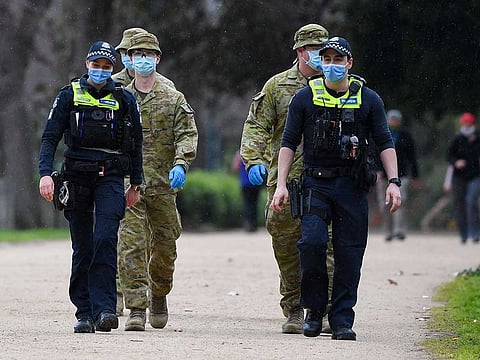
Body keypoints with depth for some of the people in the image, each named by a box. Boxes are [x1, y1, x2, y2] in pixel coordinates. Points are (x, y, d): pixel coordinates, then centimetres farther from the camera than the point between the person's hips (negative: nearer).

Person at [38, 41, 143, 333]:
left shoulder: (125, 99, 8)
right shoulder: (70, 95, 6)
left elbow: (136, 144, 13)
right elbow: (50, 137, 2)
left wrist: (136, 184, 10)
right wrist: (46, 173, -11)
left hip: (111, 176, -1)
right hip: (78, 176, 1)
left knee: (105, 240, -16)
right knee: (82, 248, 2)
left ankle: (104, 309, -20)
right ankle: (85, 313, 6)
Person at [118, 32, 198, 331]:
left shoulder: (173, 99, 7)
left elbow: (187, 135, -1)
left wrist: (180, 164, -18)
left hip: (163, 184, 1)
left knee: (165, 245, 9)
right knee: (131, 245, -12)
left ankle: (159, 295, 35)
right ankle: (137, 309, -12)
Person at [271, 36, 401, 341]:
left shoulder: (368, 100, 7)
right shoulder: (305, 98, 7)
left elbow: (385, 143, 7)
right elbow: (289, 143, 8)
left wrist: (394, 182, -4)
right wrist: (281, 184, -1)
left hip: (352, 187, 1)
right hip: (316, 182, -1)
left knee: (349, 253, -3)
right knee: (312, 241, -19)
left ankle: (342, 320, 4)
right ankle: (315, 310, -2)